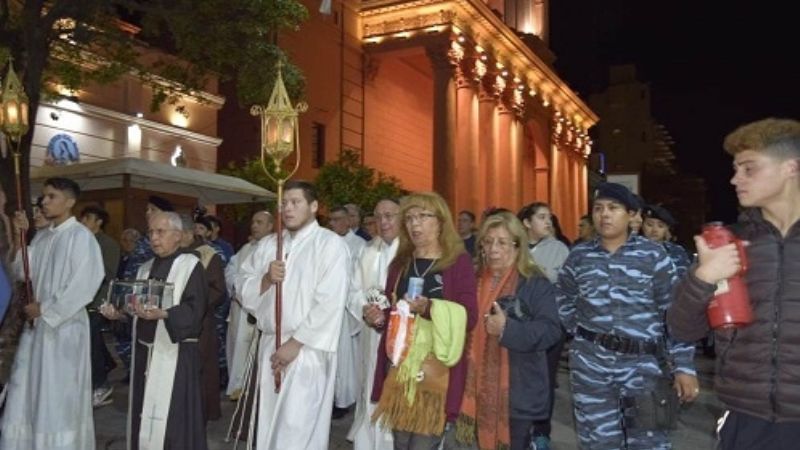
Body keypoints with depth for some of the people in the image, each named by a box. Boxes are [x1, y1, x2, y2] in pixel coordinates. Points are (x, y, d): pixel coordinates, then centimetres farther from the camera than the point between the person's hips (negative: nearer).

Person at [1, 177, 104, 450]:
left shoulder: (81, 237, -11)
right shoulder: (41, 237, 11)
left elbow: (85, 284, -16)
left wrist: (45, 309, -12)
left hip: (64, 325, -7)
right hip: (36, 323, 7)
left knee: (59, 394, 2)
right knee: (27, 388, 11)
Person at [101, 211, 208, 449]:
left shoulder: (190, 265, -8)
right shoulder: (146, 268, 14)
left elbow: (194, 310, -18)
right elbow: (137, 305, 17)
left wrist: (163, 314, -33)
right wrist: (118, 312, -2)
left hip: (175, 353, -7)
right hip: (145, 351, 7)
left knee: (171, 420, -5)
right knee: (145, 416, 13)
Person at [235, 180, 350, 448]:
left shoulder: (330, 244, -7)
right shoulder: (267, 244, 13)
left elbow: (330, 303, -14)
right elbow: (243, 288, 11)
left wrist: (296, 343, -14)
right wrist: (266, 279, -10)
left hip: (307, 349, -6)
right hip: (270, 346, 6)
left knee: (298, 428, -4)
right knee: (268, 423, 12)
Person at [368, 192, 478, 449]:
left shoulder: (459, 261, -4)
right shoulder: (400, 262, 12)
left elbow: (469, 317, -11)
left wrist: (429, 308, -24)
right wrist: (378, 318, 1)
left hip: (437, 367, -5)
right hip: (399, 364, 5)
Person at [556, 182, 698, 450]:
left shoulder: (653, 255, -4)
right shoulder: (578, 257, 5)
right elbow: (564, 300, 19)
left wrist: (683, 366, -8)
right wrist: (579, 332, 8)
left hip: (642, 364, -2)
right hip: (590, 364, 2)